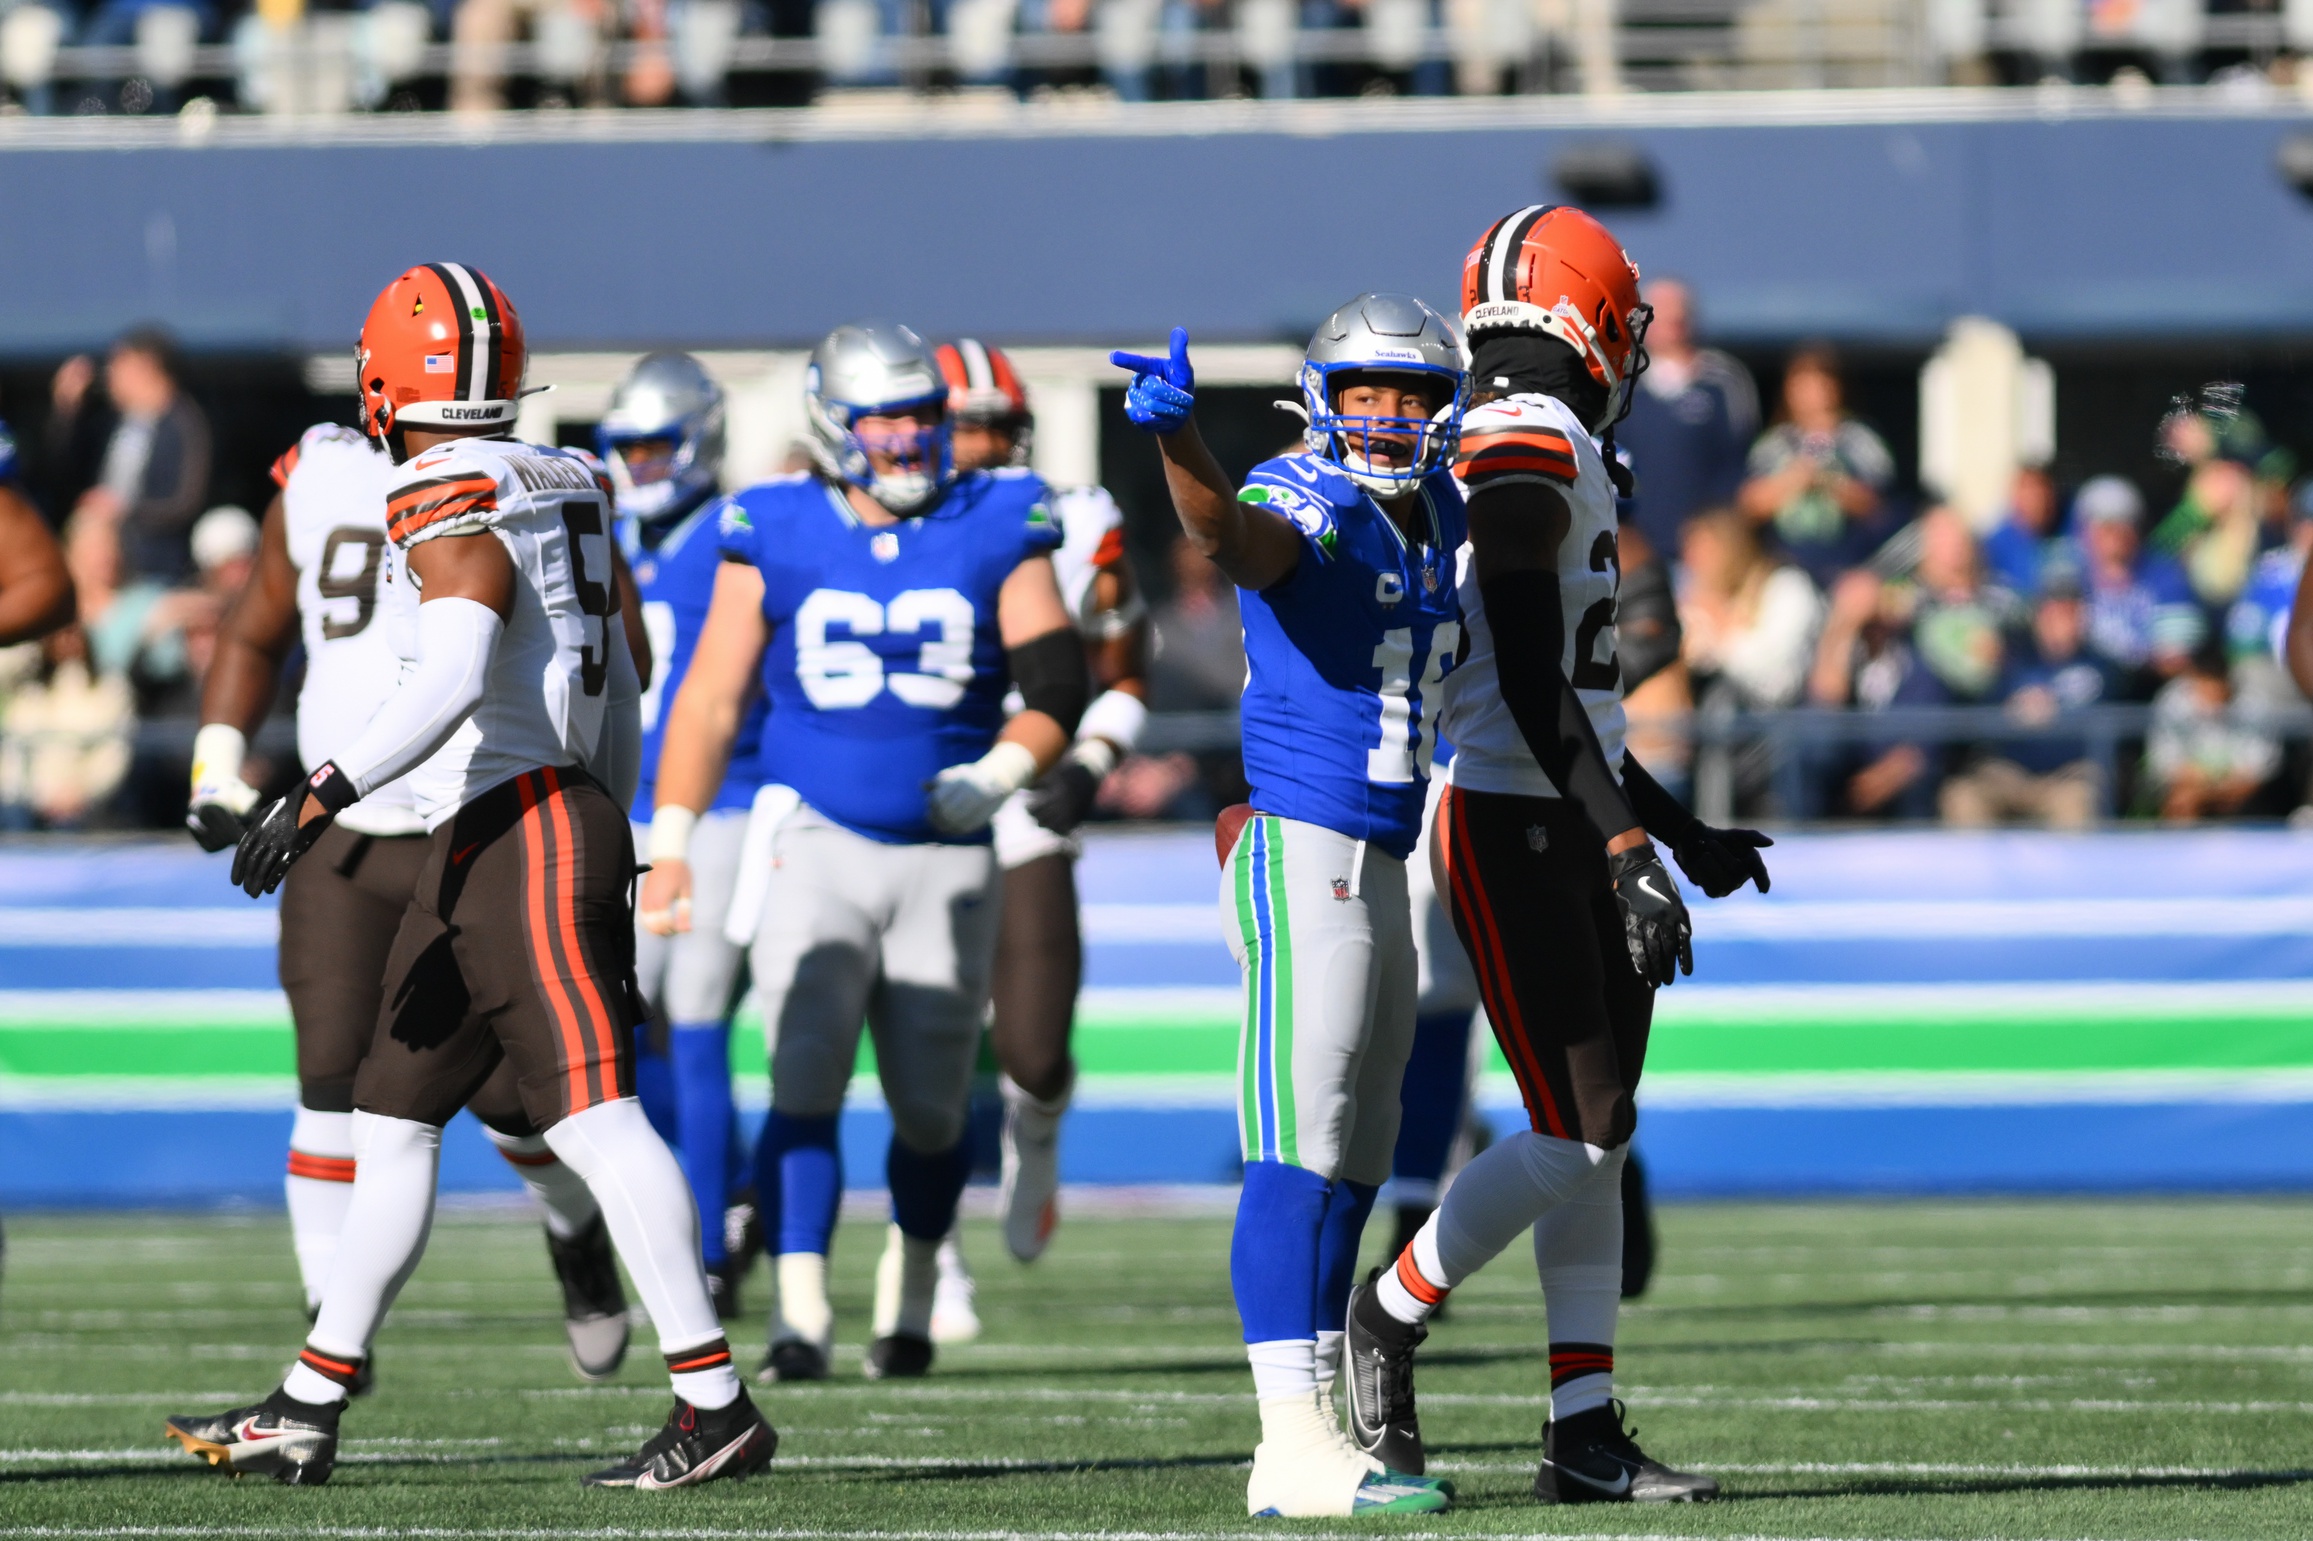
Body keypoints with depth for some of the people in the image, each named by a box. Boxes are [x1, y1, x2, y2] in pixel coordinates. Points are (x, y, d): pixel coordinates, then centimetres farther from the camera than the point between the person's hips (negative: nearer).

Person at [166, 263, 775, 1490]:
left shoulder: (453, 504, -13)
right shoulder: (561, 491, 15)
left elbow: (453, 677, -26)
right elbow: (619, 693, 21)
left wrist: (324, 792, -27)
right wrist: (606, 838, 29)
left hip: (516, 828, -10)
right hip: (477, 844, 10)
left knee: (594, 1122, -13)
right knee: (393, 1122, 14)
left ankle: (717, 1408, -17)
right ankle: (306, 1412, 19)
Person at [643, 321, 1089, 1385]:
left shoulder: (997, 532, 1)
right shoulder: (773, 538, 0)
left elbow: (1057, 686, -1)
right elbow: (710, 701, 3)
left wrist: (998, 776, -19)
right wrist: (670, 843, -4)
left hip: (946, 856, 1)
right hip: (817, 845, -1)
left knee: (930, 1107, 6)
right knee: (806, 1077, -16)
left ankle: (913, 1289, 31)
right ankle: (801, 1312, -18)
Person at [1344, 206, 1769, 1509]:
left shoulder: (1537, 453, 16)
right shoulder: (1533, 450, -15)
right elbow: (1533, 688, -21)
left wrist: (1682, 833, 29)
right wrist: (1630, 850, -23)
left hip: (1568, 825, 10)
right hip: (1514, 832, -10)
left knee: (1600, 1137, 8)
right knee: (1578, 1134, -9)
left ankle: (1587, 1434, 9)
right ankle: (1393, 1316, 9)